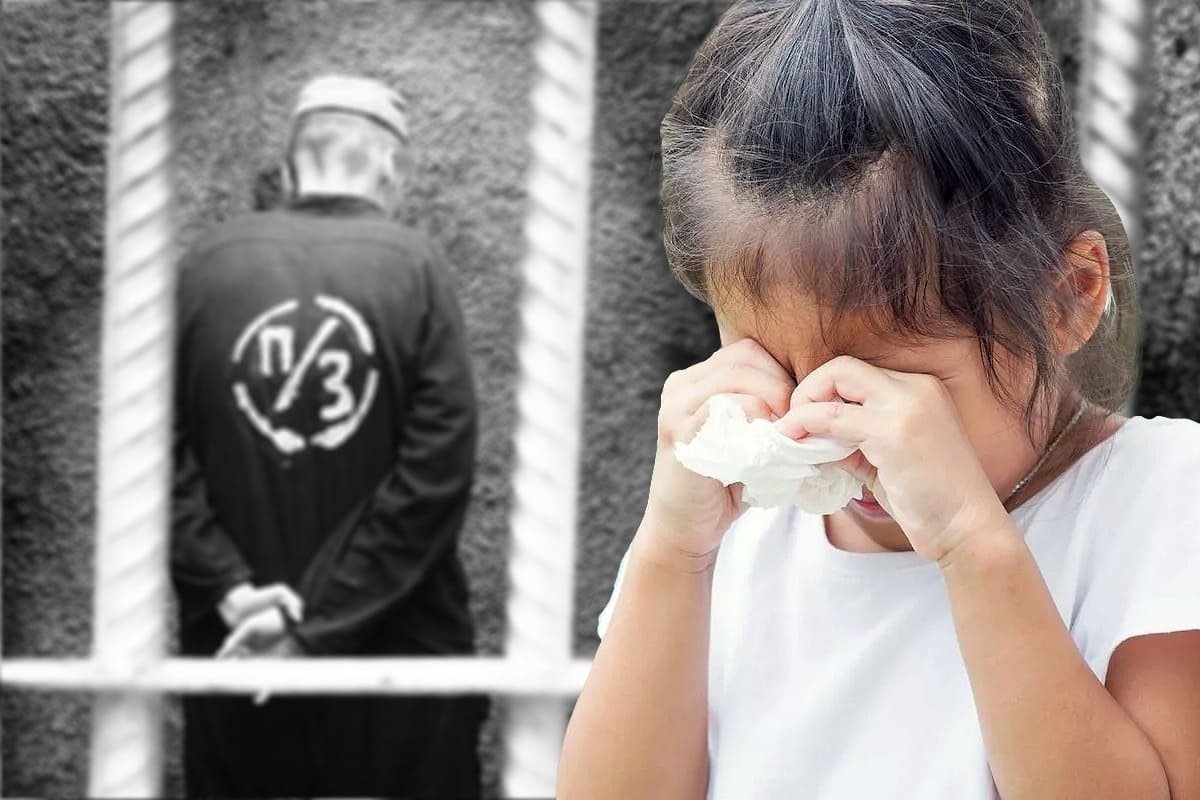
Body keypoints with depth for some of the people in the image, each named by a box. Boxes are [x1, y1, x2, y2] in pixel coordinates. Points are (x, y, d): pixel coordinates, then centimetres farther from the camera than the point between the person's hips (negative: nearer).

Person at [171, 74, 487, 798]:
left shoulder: (205, 268, 3)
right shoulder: (415, 267, -3)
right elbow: (438, 473, -12)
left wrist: (230, 591, -8)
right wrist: (321, 621, -11)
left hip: (238, 657, 2)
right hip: (400, 655, -2)